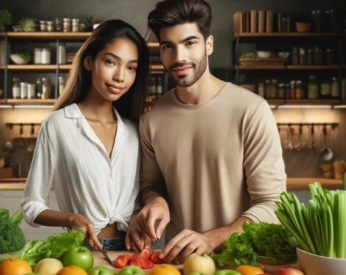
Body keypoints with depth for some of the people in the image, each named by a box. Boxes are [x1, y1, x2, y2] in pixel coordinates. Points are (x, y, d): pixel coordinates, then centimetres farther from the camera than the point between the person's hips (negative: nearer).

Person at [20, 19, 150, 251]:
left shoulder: (134, 129, 7)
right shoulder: (58, 124, -6)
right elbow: (31, 206, -1)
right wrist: (72, 219, -18)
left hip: (130, 248, 4)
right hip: (82, 249, -3)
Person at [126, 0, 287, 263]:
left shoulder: (252, 111, -13)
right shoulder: (152, 119, 0)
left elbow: (271, 204, -12)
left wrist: (210, 240, -24)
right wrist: (155, 200, -8)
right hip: (176, 258, 3)